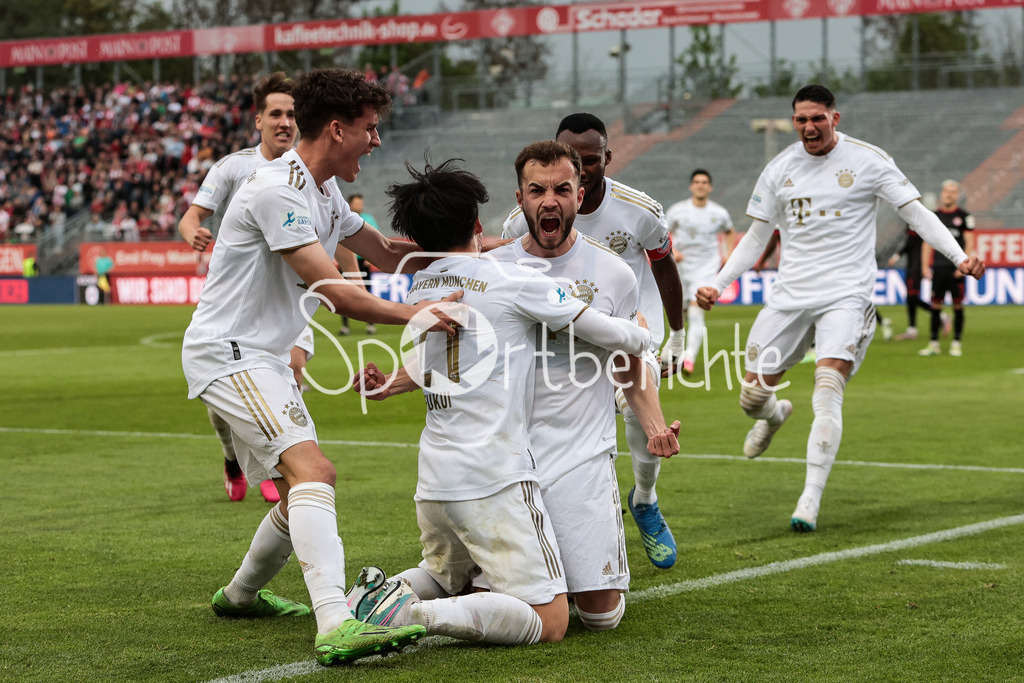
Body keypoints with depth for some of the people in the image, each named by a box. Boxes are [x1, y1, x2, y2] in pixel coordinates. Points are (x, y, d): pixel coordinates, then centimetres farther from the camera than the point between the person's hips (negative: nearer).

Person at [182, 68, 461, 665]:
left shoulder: (324, 190, 12)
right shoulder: (278, 190, -19)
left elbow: (386, 253, 23)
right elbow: (333, 290, -24)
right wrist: (415, 314, -26)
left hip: (264, 359, 10)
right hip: (227, 353, -10)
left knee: (303, 493, 17)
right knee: (313, 470, -27)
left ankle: (241, 594, 41)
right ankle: (337, 626, -40)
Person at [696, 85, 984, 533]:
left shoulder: (868, 160, -2)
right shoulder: (779, 169, 8)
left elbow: (917, 213, -2)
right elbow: (755, 238, 16)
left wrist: (960, 257, -14)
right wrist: (718, 285, 7)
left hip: (846, 297, -4)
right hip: (790, 295, 4)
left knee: (827, 395, -20)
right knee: (752, 397, 4)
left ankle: (810, 500, -15)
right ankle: (775, 416, 42)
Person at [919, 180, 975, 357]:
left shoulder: (964, 216, 4)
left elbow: (969, 243, 1)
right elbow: (928, 243, 12)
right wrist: (925, 266, 4)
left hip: (956, 268, -2)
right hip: (938, 267, 3)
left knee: (957, 304, -2)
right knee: (935, 304, 1)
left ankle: (956, 343, 5)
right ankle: (933, 343, 6)